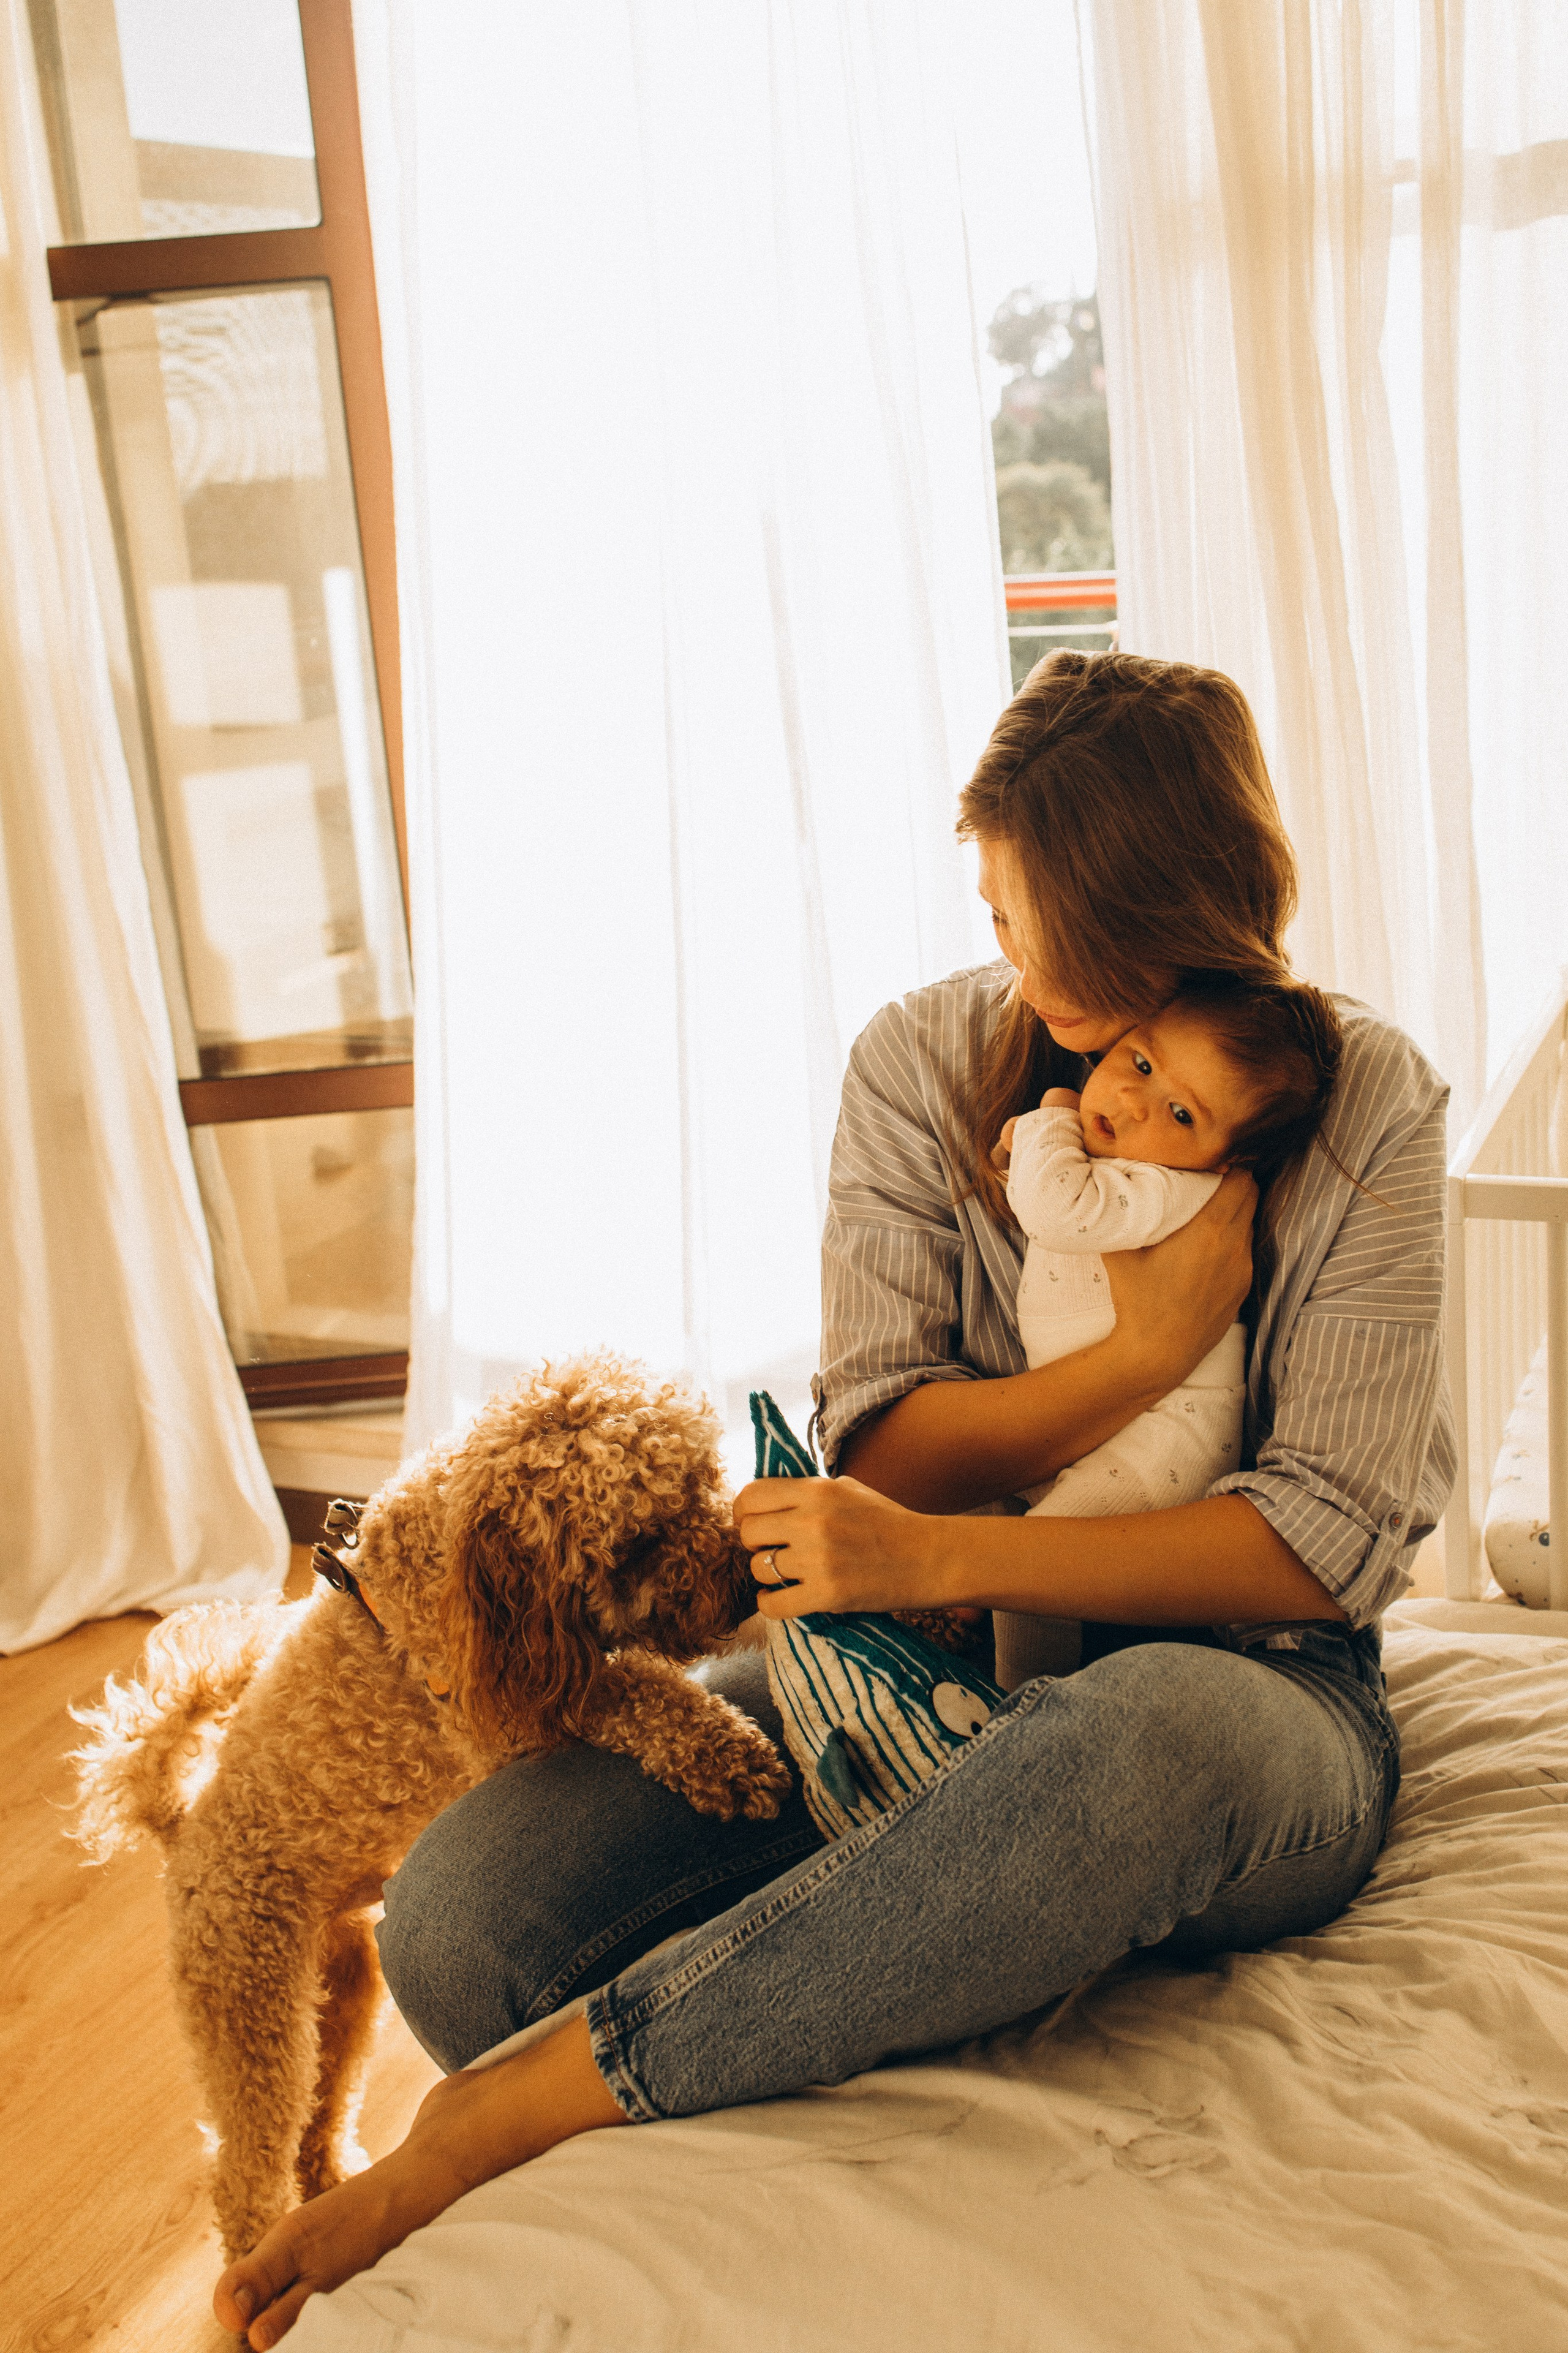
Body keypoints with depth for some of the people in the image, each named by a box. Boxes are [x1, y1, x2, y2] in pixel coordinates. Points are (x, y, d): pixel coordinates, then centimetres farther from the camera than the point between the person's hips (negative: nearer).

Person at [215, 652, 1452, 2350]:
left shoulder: (1366, 1104, -5)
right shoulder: (921, 1063, 1)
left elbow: (1334, 1539, -12)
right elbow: (879, 1451, -3)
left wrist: (936, 1556, -23)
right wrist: (1151, 1347, -19)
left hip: (1244, 1685, -1)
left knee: (1146, 1730, -44)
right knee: (460, 1916, -24)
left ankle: (493, 2122, -31)